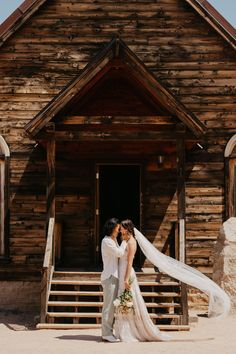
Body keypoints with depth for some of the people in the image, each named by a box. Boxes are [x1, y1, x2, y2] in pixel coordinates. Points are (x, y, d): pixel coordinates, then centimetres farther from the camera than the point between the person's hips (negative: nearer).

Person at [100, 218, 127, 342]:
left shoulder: (113, 240, 16)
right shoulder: (106, 241, -12)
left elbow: (118, 254, 14)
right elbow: (119, 253, -15)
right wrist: (125, 241, -4)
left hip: (114, 276, 9)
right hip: (109, 276, -9)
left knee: (112, 305, 10)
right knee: (109, 305, -7)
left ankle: (108, 332, 15)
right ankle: (106, 333, -4)